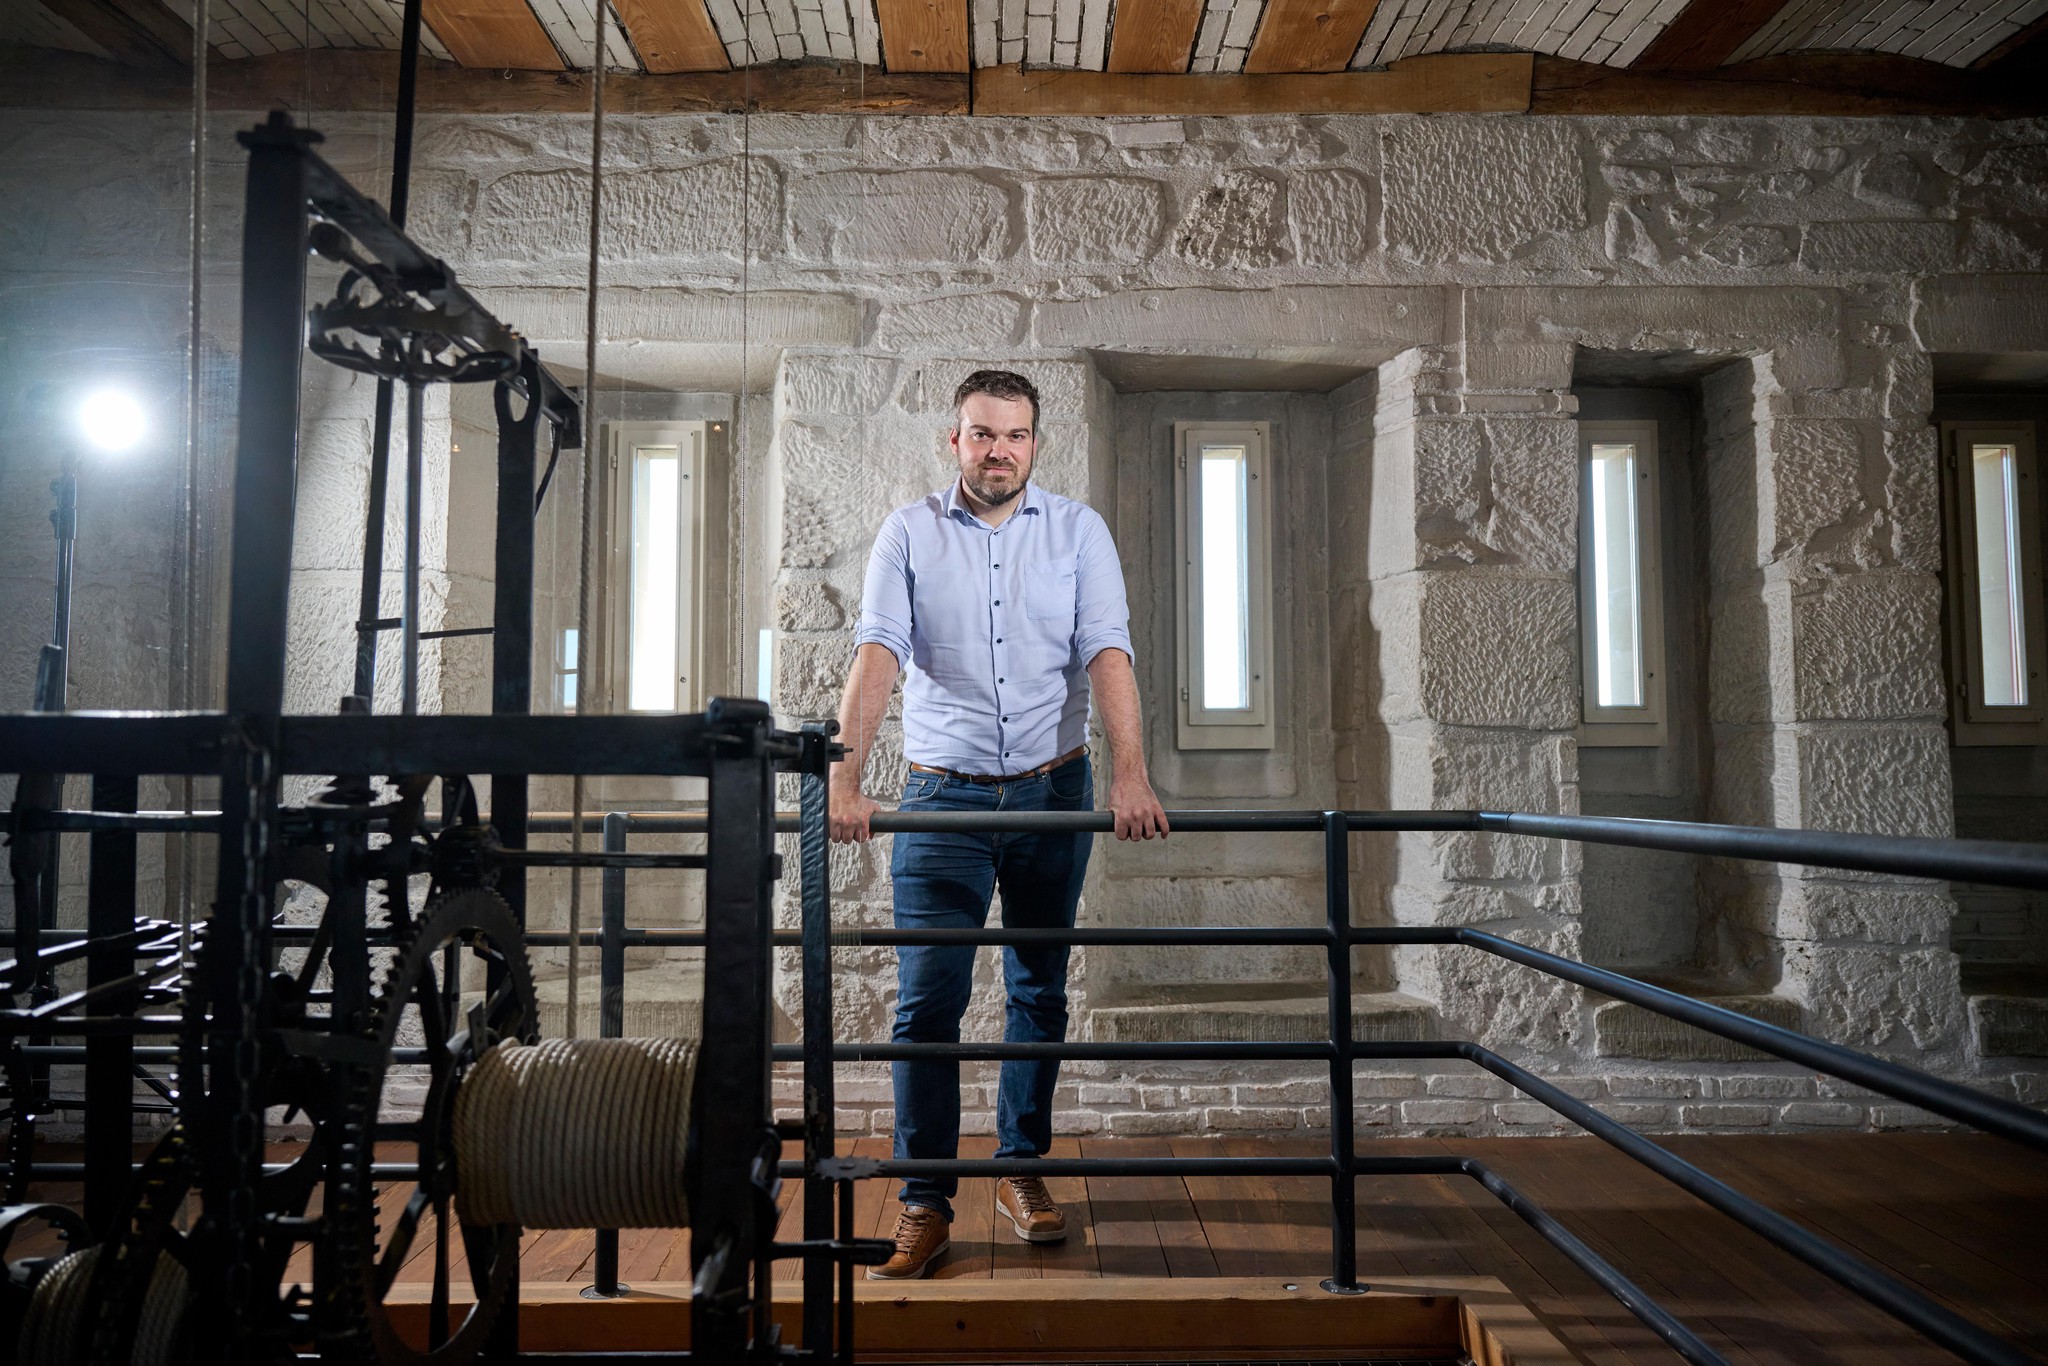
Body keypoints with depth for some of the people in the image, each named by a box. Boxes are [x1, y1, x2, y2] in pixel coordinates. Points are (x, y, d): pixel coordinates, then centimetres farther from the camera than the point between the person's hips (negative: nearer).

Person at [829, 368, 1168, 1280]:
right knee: (927, 1001, -4)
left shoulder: (1078, 531, 3)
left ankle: (1021, 1172, 27)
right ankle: (925, 1204, 6)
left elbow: (1106, 655, -8)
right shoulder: (910, 533, 1)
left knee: (1039, 994, 11)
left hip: (1052, 790, 1)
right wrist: (846, 777, -24)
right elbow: (876, 654, -10)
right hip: (942, 793, -1)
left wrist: (1130, 774, -23)